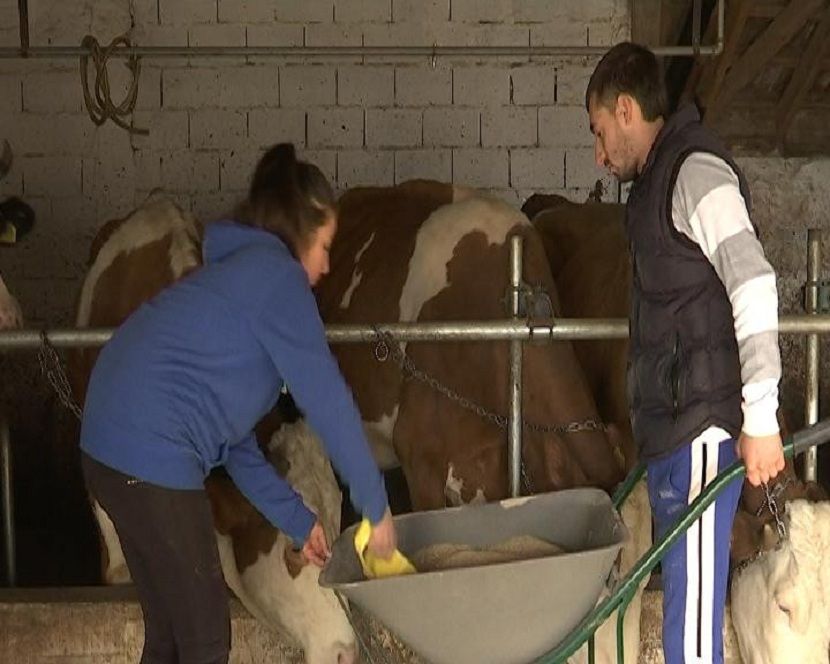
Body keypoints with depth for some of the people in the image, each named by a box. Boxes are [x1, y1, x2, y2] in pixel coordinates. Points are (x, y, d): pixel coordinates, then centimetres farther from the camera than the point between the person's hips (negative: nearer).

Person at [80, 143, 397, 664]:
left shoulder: (235, 273, 24)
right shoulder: (274, 274, -5)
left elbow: (234, 438, 25)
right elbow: (328, 401, -7)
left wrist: (297, 520, 24)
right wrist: (377, 508, 0)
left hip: (110, 447, 10)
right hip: (154, 458, -10)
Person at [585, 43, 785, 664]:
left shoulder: (695, 171, -11)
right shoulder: (660, 178, 18)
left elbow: (753, 285, -19)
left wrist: (759, 418, -22)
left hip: (702, 425, -10)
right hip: (674, 424, 10)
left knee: (693, 596, -8)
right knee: (683, 586, 13)